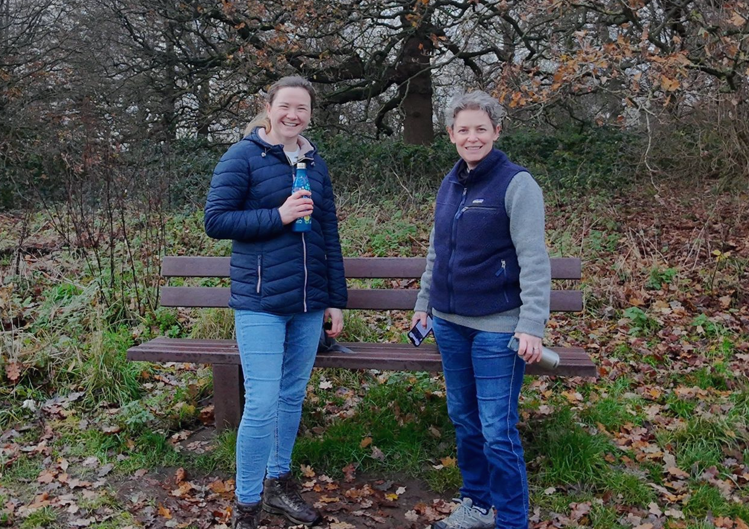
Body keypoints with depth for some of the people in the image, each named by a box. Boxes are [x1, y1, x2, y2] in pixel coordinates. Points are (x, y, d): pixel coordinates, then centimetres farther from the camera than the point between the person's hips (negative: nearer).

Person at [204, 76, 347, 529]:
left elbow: (330, 237, 14)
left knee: (293, 397, 14)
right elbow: (216, 220, -9)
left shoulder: (315, 164, 12)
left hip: (308, 304, 5)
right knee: (261, 405, -5)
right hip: (261, 302, -5)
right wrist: (278, 216, -18)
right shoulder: (243, 157, -3)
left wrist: (336, 300, 11)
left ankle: (278, 482, 33)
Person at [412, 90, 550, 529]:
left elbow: (534, 261, -15)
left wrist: (532, 325, -22)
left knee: (497, 430, -1)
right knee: (463, 417, 17)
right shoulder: (451, 184, 11)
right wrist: (424, 303, 20)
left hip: (496, 327, -7)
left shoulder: (516, 183, -10)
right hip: (450, 323, 7)